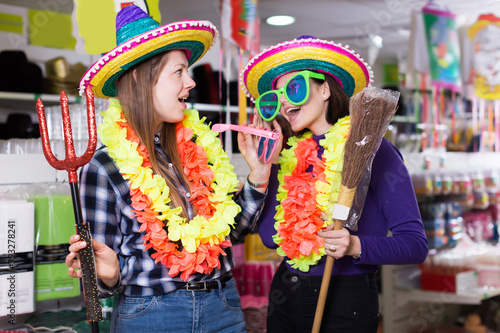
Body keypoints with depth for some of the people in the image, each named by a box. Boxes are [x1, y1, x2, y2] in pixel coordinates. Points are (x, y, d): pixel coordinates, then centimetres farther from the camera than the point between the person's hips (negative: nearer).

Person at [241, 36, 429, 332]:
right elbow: (270, 237, 0)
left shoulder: (373, 151, -9)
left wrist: (356, 246, -28)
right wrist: (267, 166, -3)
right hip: (285, 298, 6)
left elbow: (416, 244, -12)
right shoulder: (293, 157, 7)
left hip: (347, 301, -5)